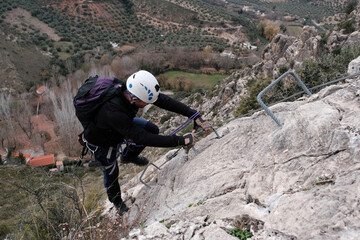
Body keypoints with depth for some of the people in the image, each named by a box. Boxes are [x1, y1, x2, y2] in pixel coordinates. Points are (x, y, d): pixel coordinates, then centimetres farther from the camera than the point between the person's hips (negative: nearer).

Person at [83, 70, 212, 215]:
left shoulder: (133, 89, -29)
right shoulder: (113, 112, -47)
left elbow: (165, 101, -28)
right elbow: (142, 138, -47)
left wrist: (196, 117, -34)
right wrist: (181, 141, -47)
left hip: (122, 126, 6)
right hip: (101, 142, -6)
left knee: (152, 130, -3)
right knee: (111, 173, 11)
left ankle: (128, 157, 25)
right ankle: (116, 201, 45)